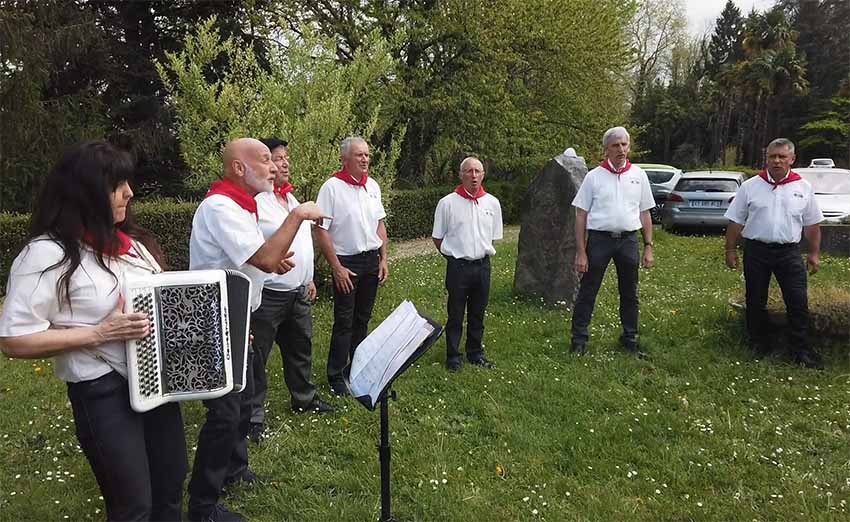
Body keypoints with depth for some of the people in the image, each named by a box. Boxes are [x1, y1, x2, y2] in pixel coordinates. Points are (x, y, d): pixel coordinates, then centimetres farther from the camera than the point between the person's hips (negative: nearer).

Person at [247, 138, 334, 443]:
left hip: (299, 292, 9)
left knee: (300, 348, 22)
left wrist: (309, 280, 23)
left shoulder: (291, 197, 13)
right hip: (268, 295, -9)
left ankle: (304, 397, 40)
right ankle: (254, 415, 16)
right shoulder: (255, 201, -15)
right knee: (257, 357, 3)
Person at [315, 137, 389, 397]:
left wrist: (383, 258, 8)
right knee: (344, 322, 0)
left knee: (362, 318, 15)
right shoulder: (332, 187, -12)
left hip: (371, 259, 6)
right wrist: (337, 267, -16)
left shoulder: (372, 186, 6)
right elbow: (321, 231, -14)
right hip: (346, 262, -5)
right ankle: (336, 376, 13)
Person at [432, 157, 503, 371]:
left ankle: (475, 353, 28)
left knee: (478, 313, 14)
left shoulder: (492, 203, 4)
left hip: (482, 265, 3)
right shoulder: (447, 203, -6)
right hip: (458, 266, -3)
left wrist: (483, 253, 11)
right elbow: (437, 237, 2)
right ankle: (453, 357, 16)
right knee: (455, 314, 4)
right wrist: (453, 256, 4)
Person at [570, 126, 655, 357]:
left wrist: (648, 247, 5)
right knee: (587, 291, 2)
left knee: (629, 293, 13)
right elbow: (581, 215, -2)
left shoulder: (638, 175, 8)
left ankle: (630, 338, 27)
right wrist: (581, 252, -8)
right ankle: (579, 339, 12)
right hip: (599, 239, -3)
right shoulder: (594, 176, -1)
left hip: (629, 240, 3)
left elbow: (645, 214, 11)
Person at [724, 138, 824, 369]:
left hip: (789, 252, 1)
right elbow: (736, 222, 3)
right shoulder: (750, 186, 1)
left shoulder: (803, 188, 5)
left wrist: (814, 253, 8)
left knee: (798, 302, -1)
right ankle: (759, 345, 23)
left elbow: (812, 224, 10)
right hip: (756, 251, 0)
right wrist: (730, 250, 1)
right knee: (756, 301, 8)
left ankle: (801, 349, 11)